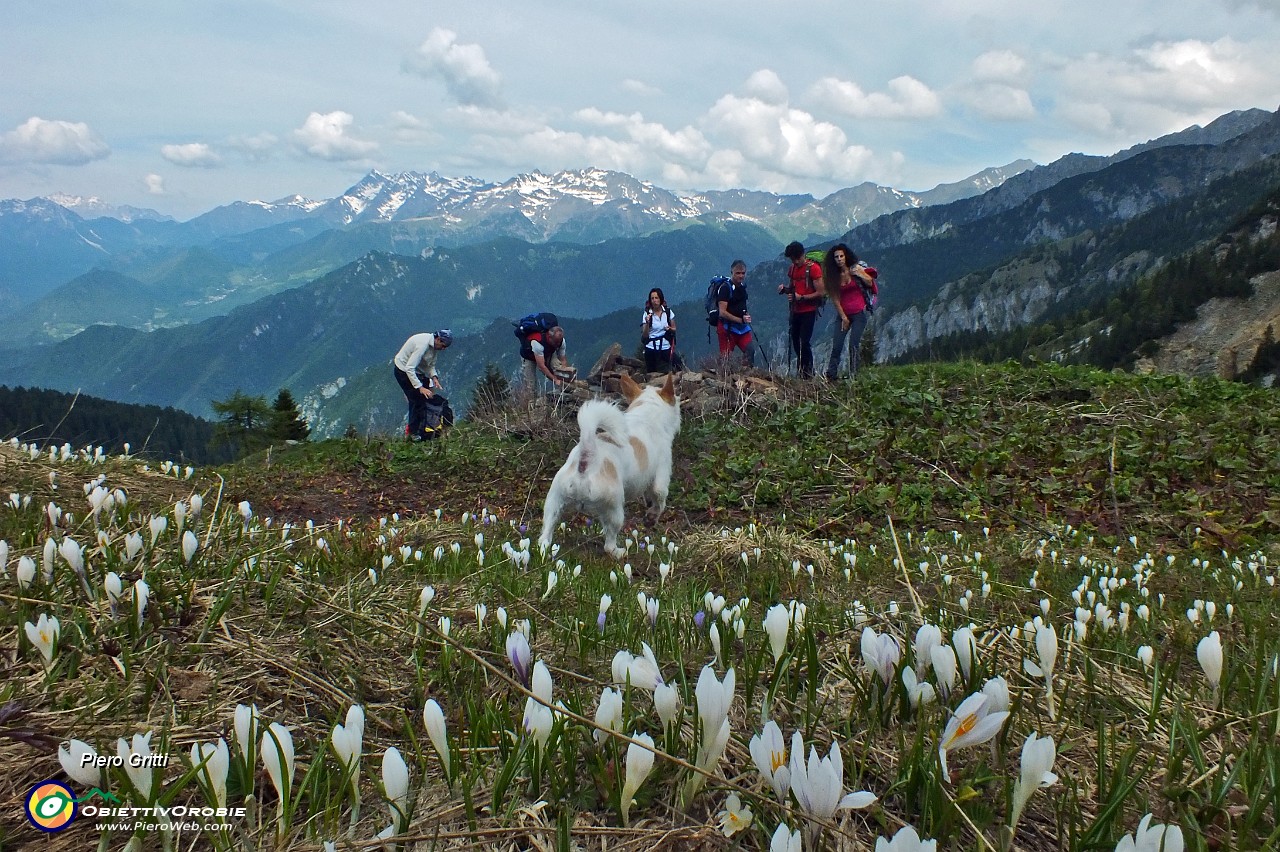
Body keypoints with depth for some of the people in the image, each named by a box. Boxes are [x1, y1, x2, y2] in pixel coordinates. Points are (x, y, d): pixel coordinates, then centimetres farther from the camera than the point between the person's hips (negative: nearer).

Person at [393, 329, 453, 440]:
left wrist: (434, 377, -15)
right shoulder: (422, 344, -33)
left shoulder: (433, 345, -5)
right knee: (417, 400, -10)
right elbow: (409, 368, -35)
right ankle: (413, 433, 1)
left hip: (416, 371, 9)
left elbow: (431, 365, 4)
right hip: (403, 370, -9)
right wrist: (420, 387, -38)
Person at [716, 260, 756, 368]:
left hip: (742, 327, 7)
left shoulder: (743, 287, 10)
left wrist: (746, 316, 8)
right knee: (725, 357, -4)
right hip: (727, 327, -7)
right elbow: (722, 312, -19)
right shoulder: (725, 288, -13)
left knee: (750, 350, -3)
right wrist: (741, 320, -22)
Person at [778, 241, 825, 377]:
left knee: (805, 342, -11)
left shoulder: (813, 268, -12)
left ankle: (808, 372, 2)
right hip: (795, 310, 7)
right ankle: (802, 370, 21)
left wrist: (801, 297, -20)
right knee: (795, 341, 9)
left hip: (809, 311, -7)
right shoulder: (792, 269, 11)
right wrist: (785, 289, 1)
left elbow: (821, 293, -14)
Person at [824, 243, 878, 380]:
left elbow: (870, 283, 3)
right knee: (836, 346, -6)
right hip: (843, 314, 2)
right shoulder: (834, 276, 4)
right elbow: (835, 298, 3)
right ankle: (830, 375, -5)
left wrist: (860, 275, -14)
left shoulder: (856, 269, 0)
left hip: (859, 313, -2)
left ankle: (853, 376, -5)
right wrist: (843, 317, -1)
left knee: (853, 345, -9)